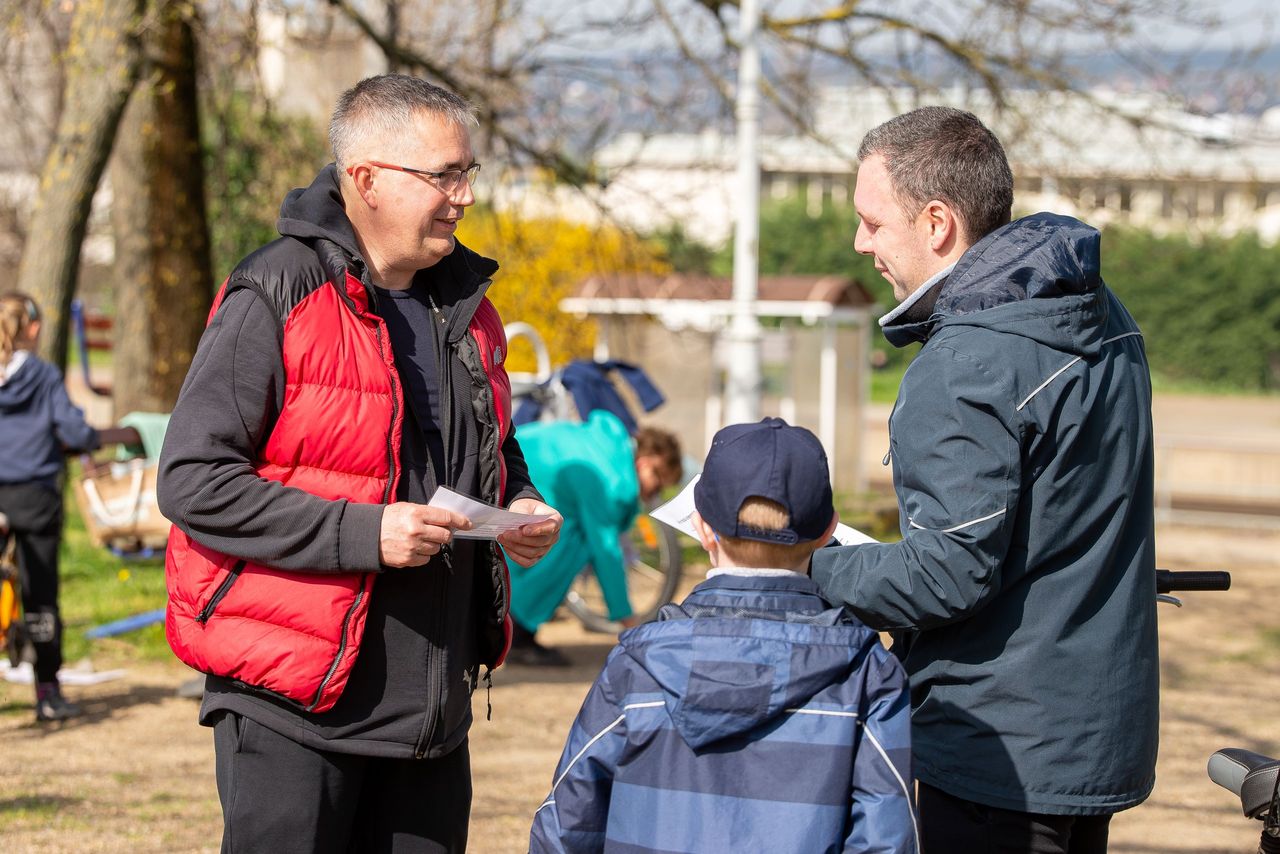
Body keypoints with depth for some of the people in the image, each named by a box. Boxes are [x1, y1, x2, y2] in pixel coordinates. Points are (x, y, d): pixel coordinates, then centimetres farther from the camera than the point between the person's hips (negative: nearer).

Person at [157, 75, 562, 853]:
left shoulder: (464, 301, 12)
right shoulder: (274, 300, -12)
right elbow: (193, 481, -17)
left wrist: (519, 503, 5)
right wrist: (362, 532, -23)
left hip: (433, 702, 7)